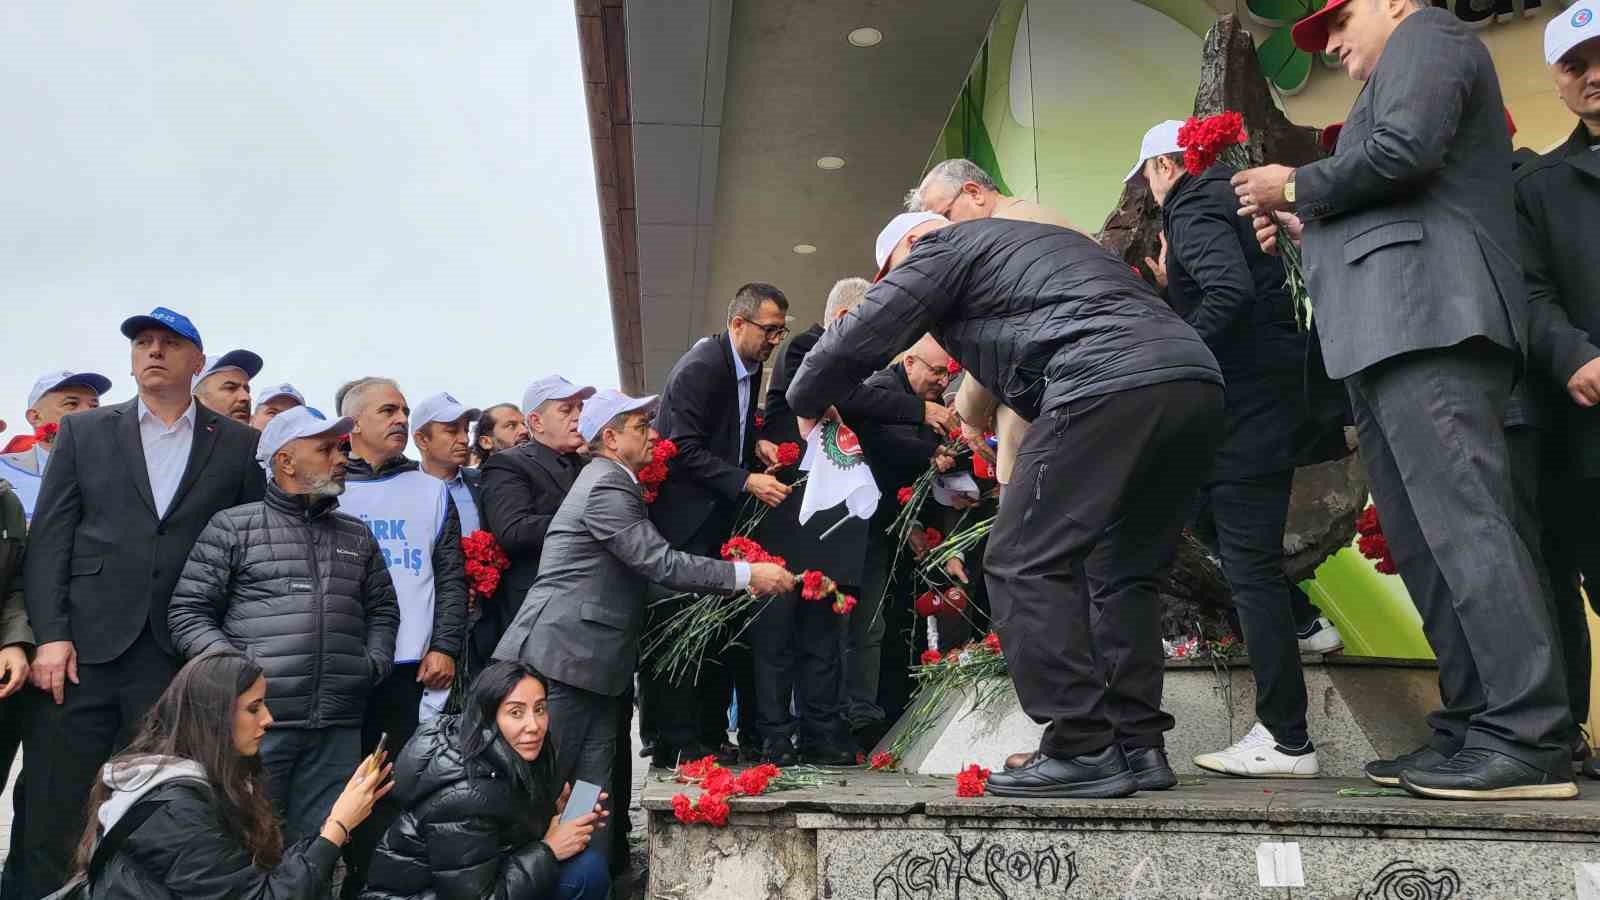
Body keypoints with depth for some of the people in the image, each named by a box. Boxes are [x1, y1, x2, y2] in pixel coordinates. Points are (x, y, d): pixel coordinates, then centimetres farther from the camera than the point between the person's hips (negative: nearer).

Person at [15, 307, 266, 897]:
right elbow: (49, 539, 5)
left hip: (182, 656, 0)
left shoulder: (238, 444, 8)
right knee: (52, 810, 4)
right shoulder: (83, 432, 11)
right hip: (84, 649, 1)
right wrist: (49, 636, -6)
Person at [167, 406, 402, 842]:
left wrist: (375, 663, 6)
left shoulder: (357, 536, 18)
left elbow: (383, 610, 23)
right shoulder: (233, 527, 4)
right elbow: (188, 612, 1)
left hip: (338, 727, 4)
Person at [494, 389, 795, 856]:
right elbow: (662, 563, -20)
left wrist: (736, 582, 15)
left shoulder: (611, 482, 18)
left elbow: (647, 569, 20)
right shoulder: (607, 486, -13)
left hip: (591, 663, 10)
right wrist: (746, 574, -16)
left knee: (591, 797, 9)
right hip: (562, 660, -10)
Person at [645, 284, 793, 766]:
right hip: (684, 519, -9)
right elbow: (686, 450, -22)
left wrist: (755, 443, 2)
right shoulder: (699, 368, -17)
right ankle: (675, 743, 0)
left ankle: (711, 735, 18)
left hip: (719, 516, 9)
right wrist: (747, 481, -27)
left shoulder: (749, 367, 10)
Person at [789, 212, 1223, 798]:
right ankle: (1139, 745, 16)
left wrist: (807, 404, 26)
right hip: (1198, 378, 9)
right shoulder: (1036, 241, 38)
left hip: (1110, 382, -9)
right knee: (1129, 569, 16)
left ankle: (1082, 752, -6)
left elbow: (861, 338, 10)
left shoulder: (942, 246, 13)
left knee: (1025, 563, -5)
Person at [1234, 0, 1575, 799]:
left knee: (1464, 526, -16)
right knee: (1424, 543, 4)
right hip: (1392, 331, 10)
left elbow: (1403, 150, -12)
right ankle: (1473, 730, 4)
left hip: (1425, 318, -10)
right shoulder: (1400, 75, 35)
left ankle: (1529, 742, -17)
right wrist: (1308, 229, 21)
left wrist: (1297, 186, 0)